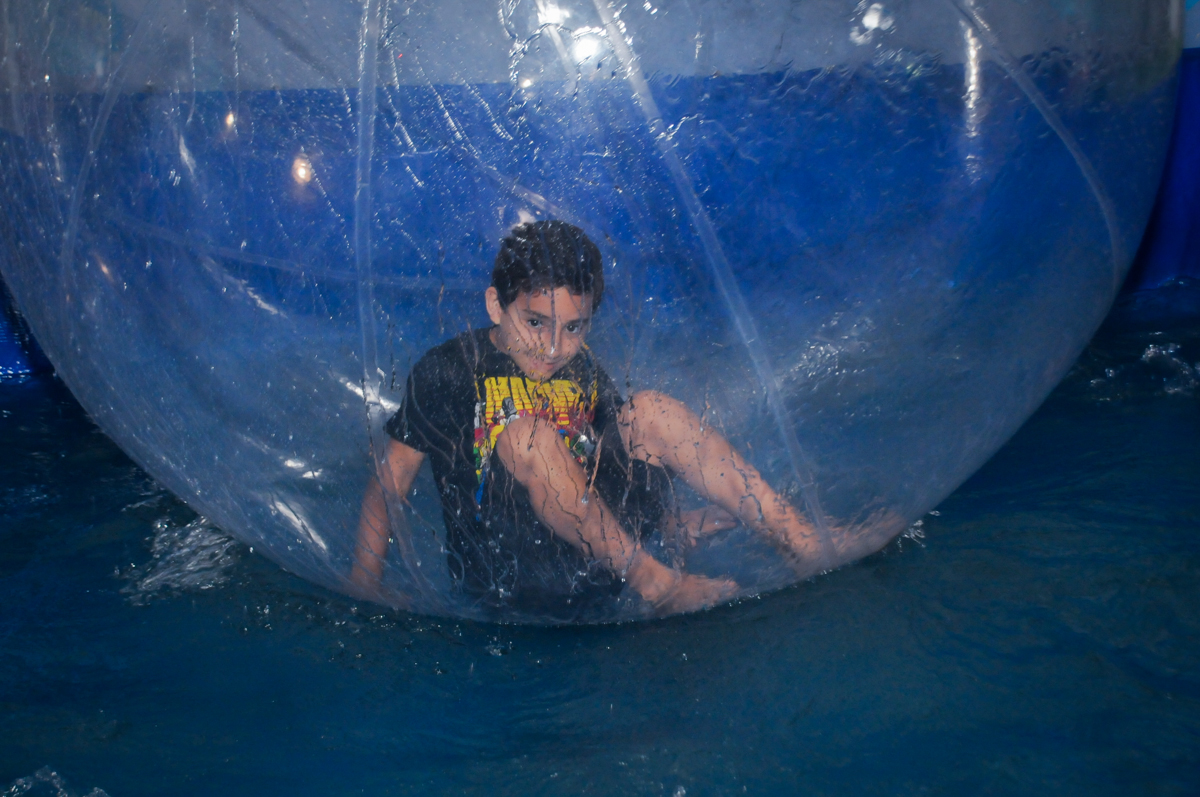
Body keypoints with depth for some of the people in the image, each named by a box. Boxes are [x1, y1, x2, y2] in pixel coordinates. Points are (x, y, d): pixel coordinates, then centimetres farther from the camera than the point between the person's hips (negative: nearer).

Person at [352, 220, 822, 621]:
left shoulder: (584, 374, 15)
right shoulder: (449, 371, 1)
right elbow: (388, 488, -1)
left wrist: (676, 525, -1)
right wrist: (364, 594, -11)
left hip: (595, 568, 4)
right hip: (508, 579, -4)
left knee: (650, 411, -12)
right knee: (528, 436, -29)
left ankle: (810, 550, -17)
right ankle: (658, 584, -23)